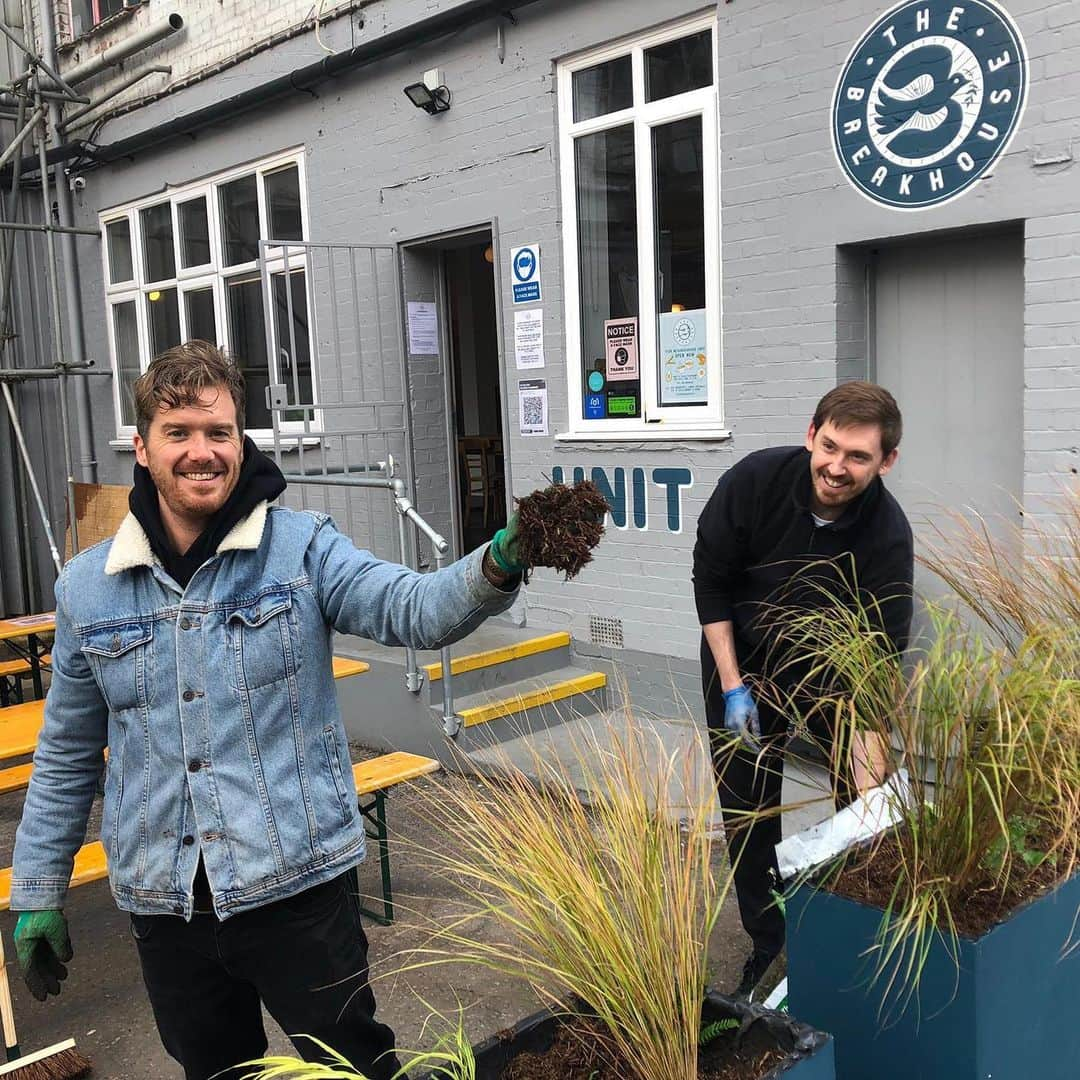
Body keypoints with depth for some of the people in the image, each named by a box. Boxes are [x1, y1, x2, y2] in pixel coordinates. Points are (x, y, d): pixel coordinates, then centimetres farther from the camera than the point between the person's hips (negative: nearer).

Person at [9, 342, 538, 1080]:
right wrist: (37, 894, 13)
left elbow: (416, 610, -23)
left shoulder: (303, 548, -8)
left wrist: (497, 567, -43)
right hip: (164, 903, 3)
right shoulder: (86, 586, 2)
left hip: (299, 883, -3)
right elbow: (67, 756, 10)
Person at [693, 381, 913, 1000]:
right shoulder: (755, 479, -25)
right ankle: (768, 943, 21)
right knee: (747, 808, 4)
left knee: (864, 798, -6)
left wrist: (870, 776, -34)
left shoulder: (888, 536, -27)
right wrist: (732, 686, -14)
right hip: (742, 661, 1)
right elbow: (711, 580, -12)